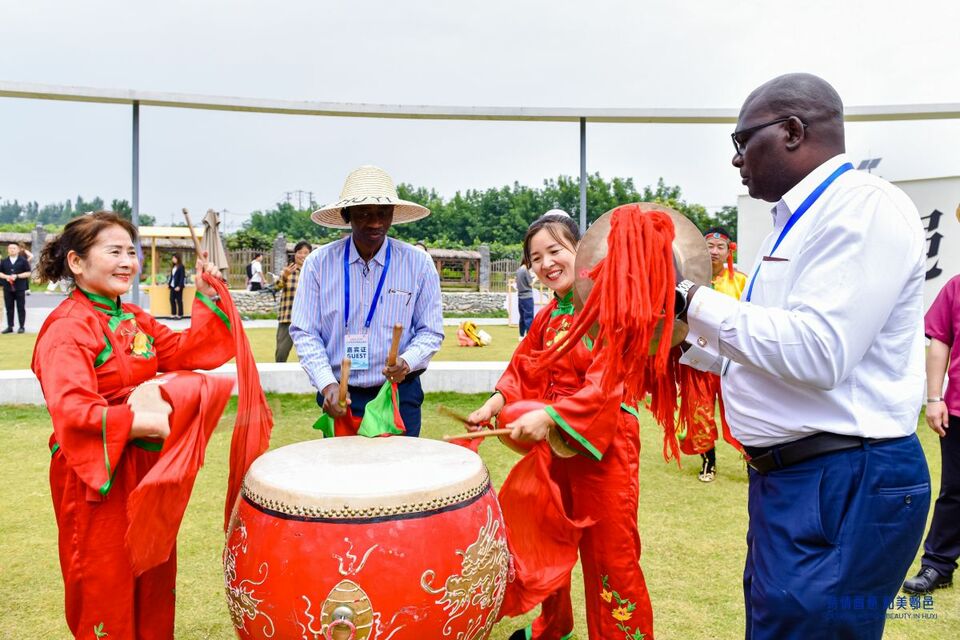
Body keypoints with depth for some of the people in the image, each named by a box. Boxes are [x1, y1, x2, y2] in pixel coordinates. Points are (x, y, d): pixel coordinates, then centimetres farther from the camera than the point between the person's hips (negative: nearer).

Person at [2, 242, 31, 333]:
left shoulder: (23, 261, 1)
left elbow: (28, 273, -2)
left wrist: (17, 276, -14)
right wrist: (6, 276, -9)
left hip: (20, 288, -3)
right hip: (7, 288, 3)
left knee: (21, 308, 1)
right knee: (9, 308, 6)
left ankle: (21, 327, 7)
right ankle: (10, 327, 12)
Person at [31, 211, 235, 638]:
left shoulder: (135, 319, 9)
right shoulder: (66, 329, -17)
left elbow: (184, 354, 8)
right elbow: (72, 410, -28)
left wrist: (207, 299, 0)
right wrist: (146, 423, -33)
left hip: (147, 466, 8)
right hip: (96, 473, -7)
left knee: (155, 579, 17)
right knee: (106, 589, 7)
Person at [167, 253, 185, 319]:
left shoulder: (181, 267, -9)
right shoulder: (173, 267, 14)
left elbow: (182, 277, -13)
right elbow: (171, 276, 18)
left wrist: (179, 286, -18)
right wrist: (169, 283, 9)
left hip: (178, 287, -8)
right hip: (172, 286, 8)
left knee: (179, 300, -1)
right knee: (172, 299, 6)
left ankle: (180, 315, 5)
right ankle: (173, 314, 13)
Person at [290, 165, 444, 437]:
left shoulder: (419, 264, -4)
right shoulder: (318, 263, -4)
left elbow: (430, 331, 0)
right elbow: (304, 332, -3)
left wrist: (407, 361, -19)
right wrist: (327, 383, -16)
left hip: (399, 395, 0)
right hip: (340, 396, 1)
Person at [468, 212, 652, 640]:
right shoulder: (546, 316, 9)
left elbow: (607, 382, -24)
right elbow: (523, 369, 11)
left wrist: (550, 416, -31)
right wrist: (496, 402, -7)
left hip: (603, 443, -8)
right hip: (554, 442, 8)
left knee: (610, 554, 3)